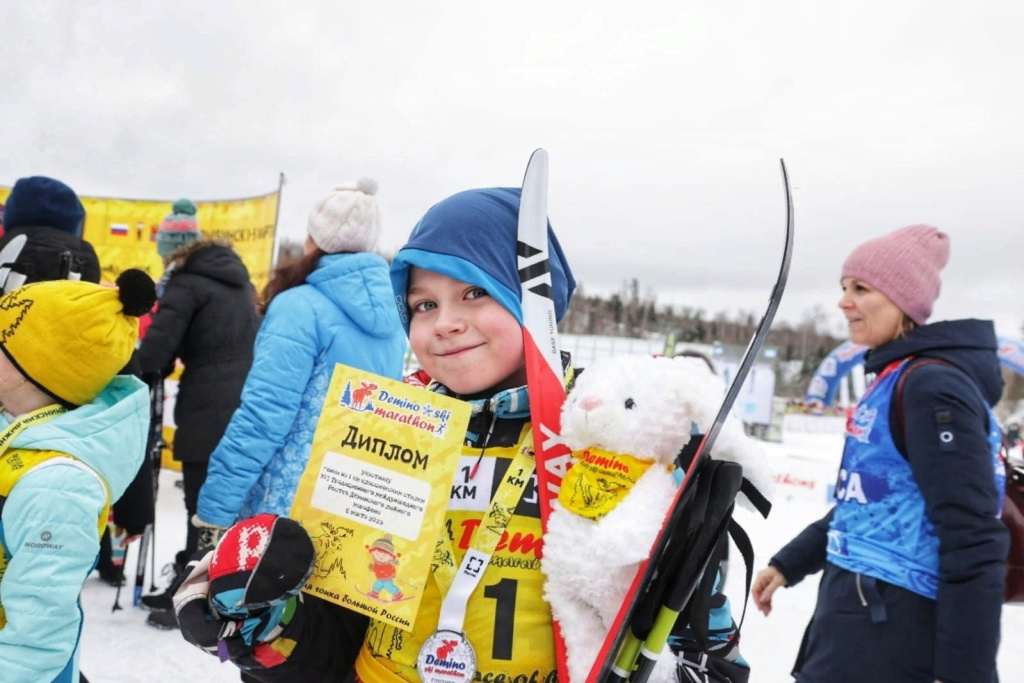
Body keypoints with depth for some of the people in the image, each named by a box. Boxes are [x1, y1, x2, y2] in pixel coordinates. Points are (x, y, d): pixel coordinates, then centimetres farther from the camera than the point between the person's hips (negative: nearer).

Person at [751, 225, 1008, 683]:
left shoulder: (932, 386, -17)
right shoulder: (895, 382, 13)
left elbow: (972, 542, -21)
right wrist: (790, 563, 24)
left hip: (889, 632, -10)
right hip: (861, 616, 10)